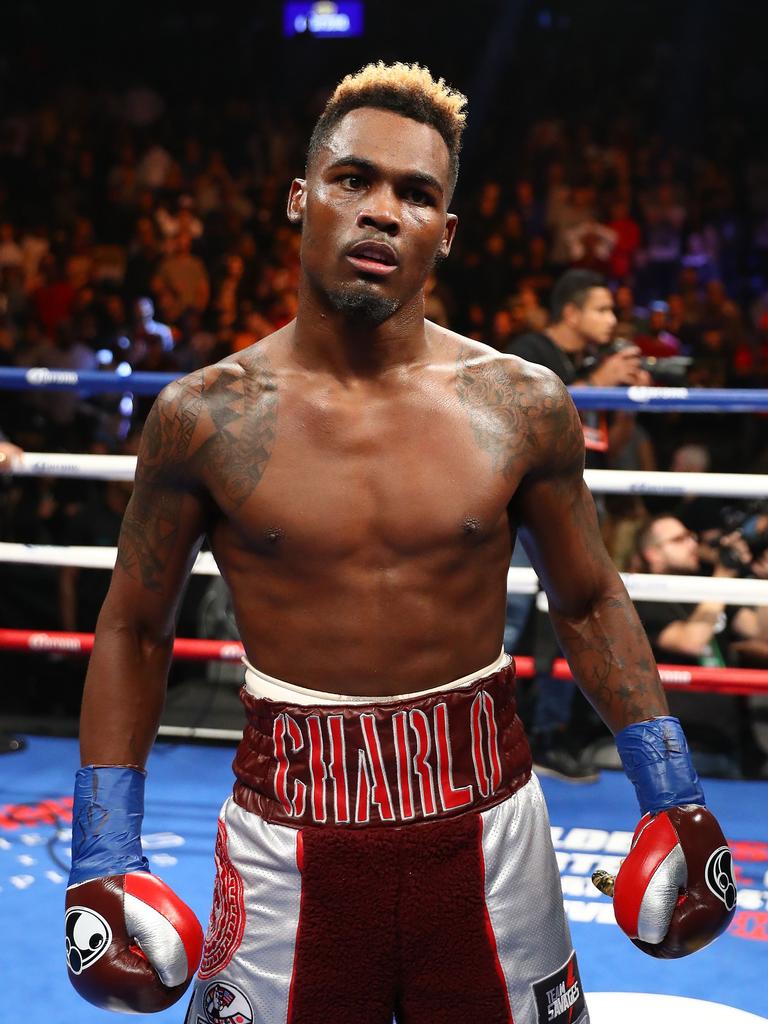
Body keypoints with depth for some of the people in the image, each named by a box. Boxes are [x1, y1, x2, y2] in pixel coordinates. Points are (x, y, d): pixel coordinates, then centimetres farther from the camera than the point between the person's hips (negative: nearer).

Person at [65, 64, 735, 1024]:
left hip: (485, 810, 1)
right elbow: (133, 630, 4)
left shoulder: (523, 405, -4)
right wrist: (104, 852, -1)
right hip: (289, 825, -1)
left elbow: (590, 603, 8)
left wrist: (670, 793, 4)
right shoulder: (204, 416, -6)